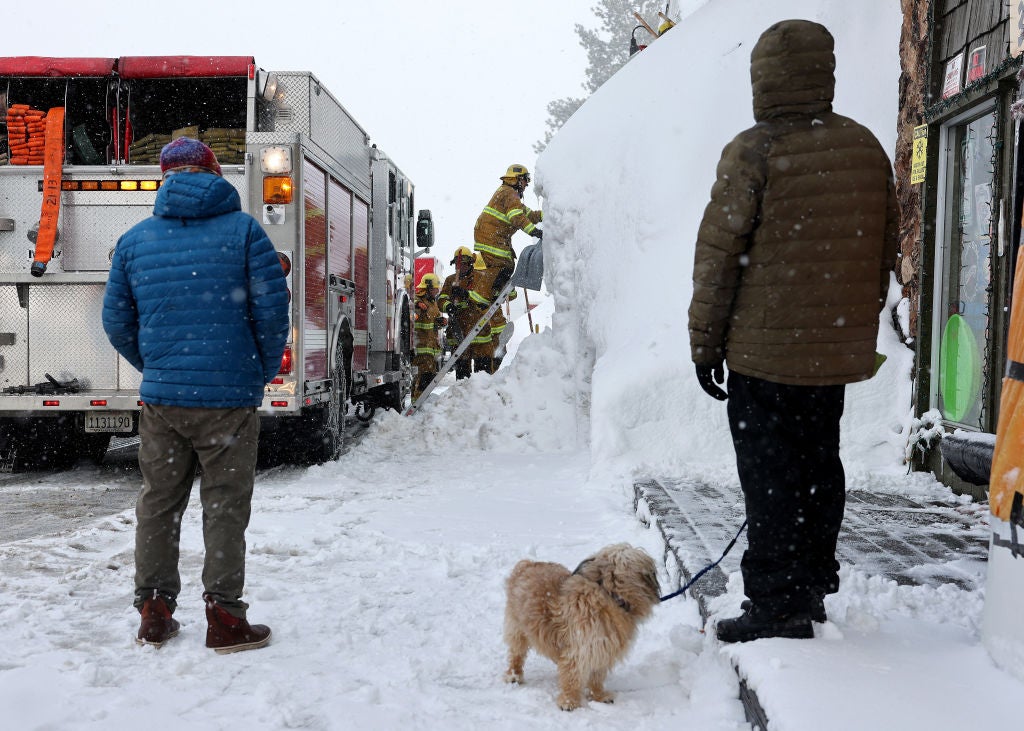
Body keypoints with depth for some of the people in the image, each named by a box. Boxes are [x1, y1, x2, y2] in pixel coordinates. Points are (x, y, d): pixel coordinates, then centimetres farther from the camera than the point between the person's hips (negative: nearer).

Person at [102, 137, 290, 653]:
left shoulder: (134, 240, 7)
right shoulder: (242, 229, -3)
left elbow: (116, 322, 10)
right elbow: (271, 308, -8)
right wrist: (263, 373, 6)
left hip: (160, 398, 3)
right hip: (228, 397, -3)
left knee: (158, 503, 14)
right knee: (225, 506, 4)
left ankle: (154, 613, 20)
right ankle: (224, 617, 7)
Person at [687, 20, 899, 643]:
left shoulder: (755, 152, -12)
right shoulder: (867, 148, 8)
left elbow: (719, 256, -11)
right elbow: (886, 249, 14)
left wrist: (705, 343, -3)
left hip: (765, 350, -6)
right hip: (840, 350, 6)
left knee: (770, 476, 0)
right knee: (821, 466, 16)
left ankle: (775, 605, 4)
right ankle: (812, 588, 27)